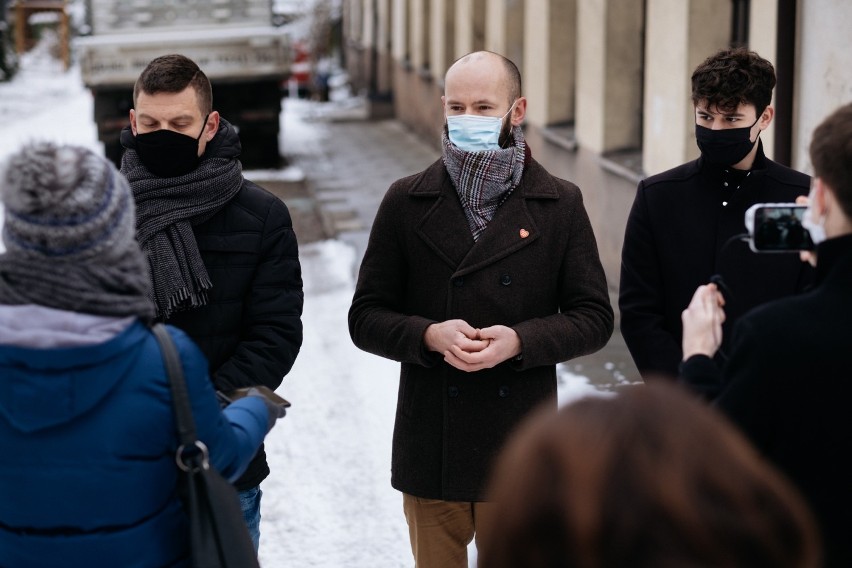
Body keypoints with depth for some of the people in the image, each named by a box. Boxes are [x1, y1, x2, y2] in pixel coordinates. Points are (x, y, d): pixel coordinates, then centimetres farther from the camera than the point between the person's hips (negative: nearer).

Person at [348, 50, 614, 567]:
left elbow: (594, 317, 1)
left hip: (520, 452, -1)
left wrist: (519, 341, -16)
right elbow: (366, 317, 4)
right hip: (430, 450, 1)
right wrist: (430, 334, -16)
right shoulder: (407, 202, 4)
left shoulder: (561, 204, 2)